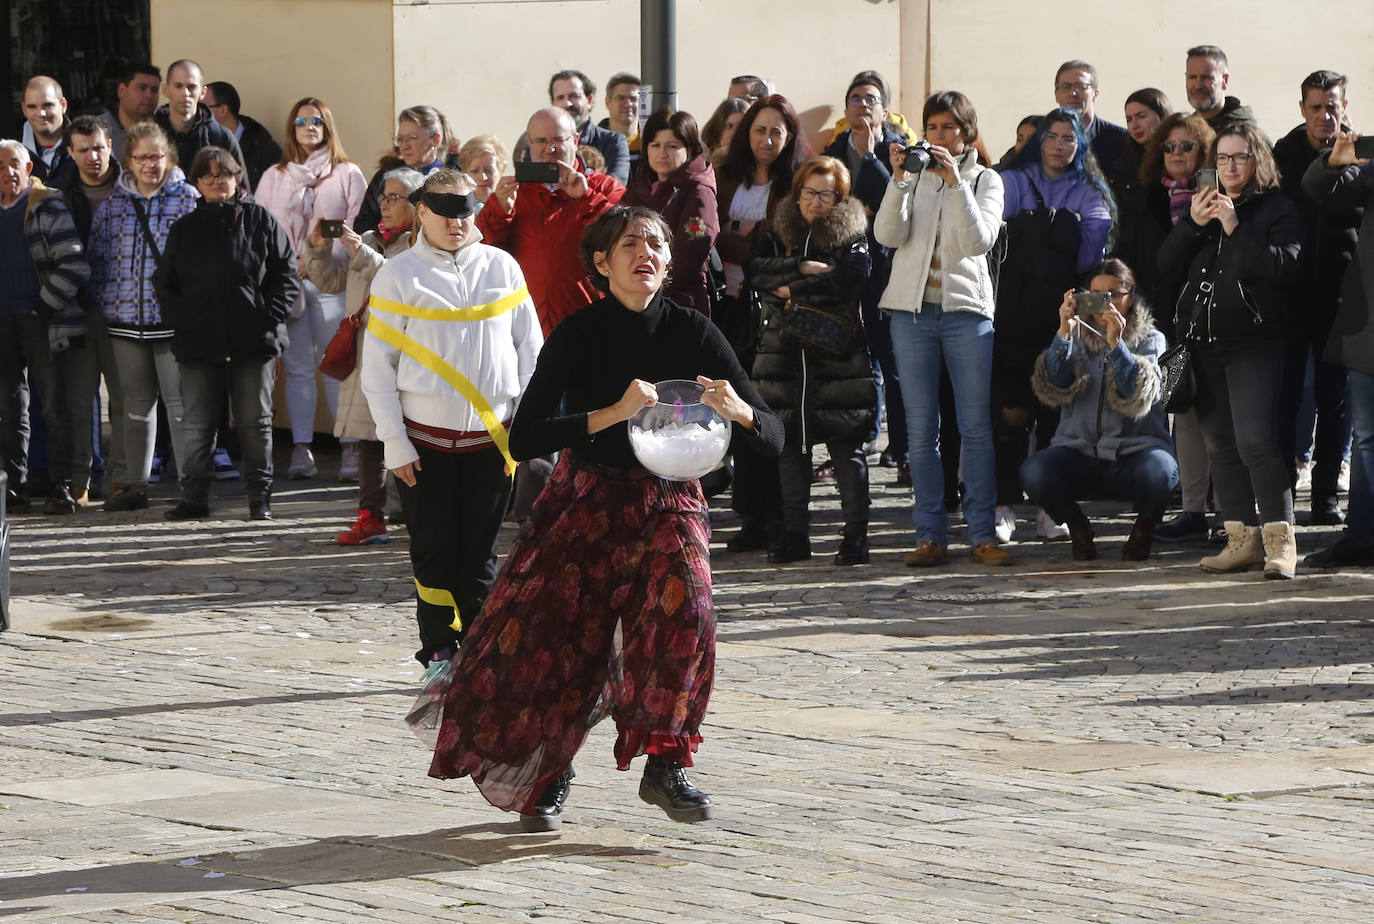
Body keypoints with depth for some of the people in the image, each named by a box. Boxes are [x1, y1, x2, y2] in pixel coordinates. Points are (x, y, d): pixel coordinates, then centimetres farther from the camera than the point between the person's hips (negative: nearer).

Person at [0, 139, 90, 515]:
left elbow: (75, 266, -12)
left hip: (43, 320, -6)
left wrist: (44, 305, -11)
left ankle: (62, 487, 1)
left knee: (56, 408, -3)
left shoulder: (47, 208, -6)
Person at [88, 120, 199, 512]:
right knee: (136, 402, 12)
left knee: (179, 402, -4)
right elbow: (98, 256, 12)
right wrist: (101, 305, 5)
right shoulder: (113, 204, 9)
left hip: (173, 318, -4)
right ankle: (136, 484, 19)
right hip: (126, 320, 4)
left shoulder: (188, 200, -1)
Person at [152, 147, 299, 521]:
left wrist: (269, 318, -7)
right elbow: (164, 283, 14)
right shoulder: (184, 228, 11)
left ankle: (260, 497, 11)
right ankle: (194, 497, 9)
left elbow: (287, 275, 4)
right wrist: (181, 320, -2)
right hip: (199, 344, 2)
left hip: (253, 341, -2)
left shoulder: (260, 220, 4)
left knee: (255, 422, 3)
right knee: (196, 424, 2)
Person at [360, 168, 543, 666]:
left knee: (480, 553, 5)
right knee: (433, 553, 2)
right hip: (426, 439, -1)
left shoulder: (502, 267, 6)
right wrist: (394, 442, -6)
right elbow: (377, 367, -1)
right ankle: (439, 656, 11)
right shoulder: (399, 275, 0)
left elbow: (530, 350, 9)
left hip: (492, 437, 2)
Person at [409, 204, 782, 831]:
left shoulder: (692, 333, -6)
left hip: (669, 503, 1)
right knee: (549, 636, -5)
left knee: (684, 610, -26)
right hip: (586, 502, -1)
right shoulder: (580, 334, -11)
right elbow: (523, 439, -22)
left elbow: (772, 436, -6)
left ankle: (664, 766, -14)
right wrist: (612, 413, -34)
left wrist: (737, 410, -30)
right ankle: (548, 775, 23)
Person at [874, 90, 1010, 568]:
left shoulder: (985, 180, 7)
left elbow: (978, 241, -10)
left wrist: (956, 182, -17)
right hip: (912, 310, 1)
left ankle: (982, 535, 0)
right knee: (921, 429, 1)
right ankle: (930, 536, 4)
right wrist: (900, 179, -15)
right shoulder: (912, 176, 10)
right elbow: (887, 234, -4)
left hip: (966, 309, -1)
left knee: (976, 425, -4)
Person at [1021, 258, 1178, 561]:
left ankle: (1145, 525, 0)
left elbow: (1139, 397, -11)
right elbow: (1054, 388, -5)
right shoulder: (1078, 337, 14)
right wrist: (1064, 333, -16)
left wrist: (1115, 344, -22)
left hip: (1134, 449, -1)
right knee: (1033, 471, -30)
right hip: (1080, 452, 1)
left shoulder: (1151, 340, 9)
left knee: (1158, 470, -37)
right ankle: (1076, 525, 3)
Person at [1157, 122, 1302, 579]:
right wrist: (1192, 224, -6)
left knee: (1255, 440, -17)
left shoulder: (1278, 209, 2)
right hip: (1204, 343, 6)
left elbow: (1283, 265, -13)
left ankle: (1280, 541, -15)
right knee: (1220, 445, 5)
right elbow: (1167, 264, 10)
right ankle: (1243, 538, 9)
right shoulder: (1204, 206, 18)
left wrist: (1235, 229, -19)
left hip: (1254, 343, -6)